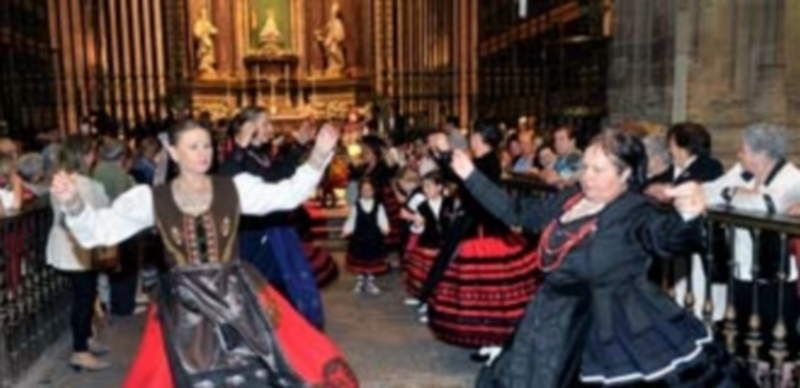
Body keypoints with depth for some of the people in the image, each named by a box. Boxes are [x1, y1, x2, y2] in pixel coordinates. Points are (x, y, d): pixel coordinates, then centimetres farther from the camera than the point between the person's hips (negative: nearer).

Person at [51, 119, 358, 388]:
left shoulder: (235, 187, -2)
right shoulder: (150, 198, -3)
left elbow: (287, 194, -9)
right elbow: (98, 230, -5)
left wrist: (319, 156, -22)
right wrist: (73, 203, -25)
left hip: (238, 298, 1)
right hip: (183, 306, 0)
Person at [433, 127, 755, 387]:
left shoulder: (635, 212, -14)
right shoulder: (568, 200, 5)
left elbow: (669, 238, -33)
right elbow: (515, 211, 13)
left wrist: (688, 217, -57)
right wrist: (470, 174, 13)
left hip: (616, 328, -7)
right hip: (559, 326, 7)